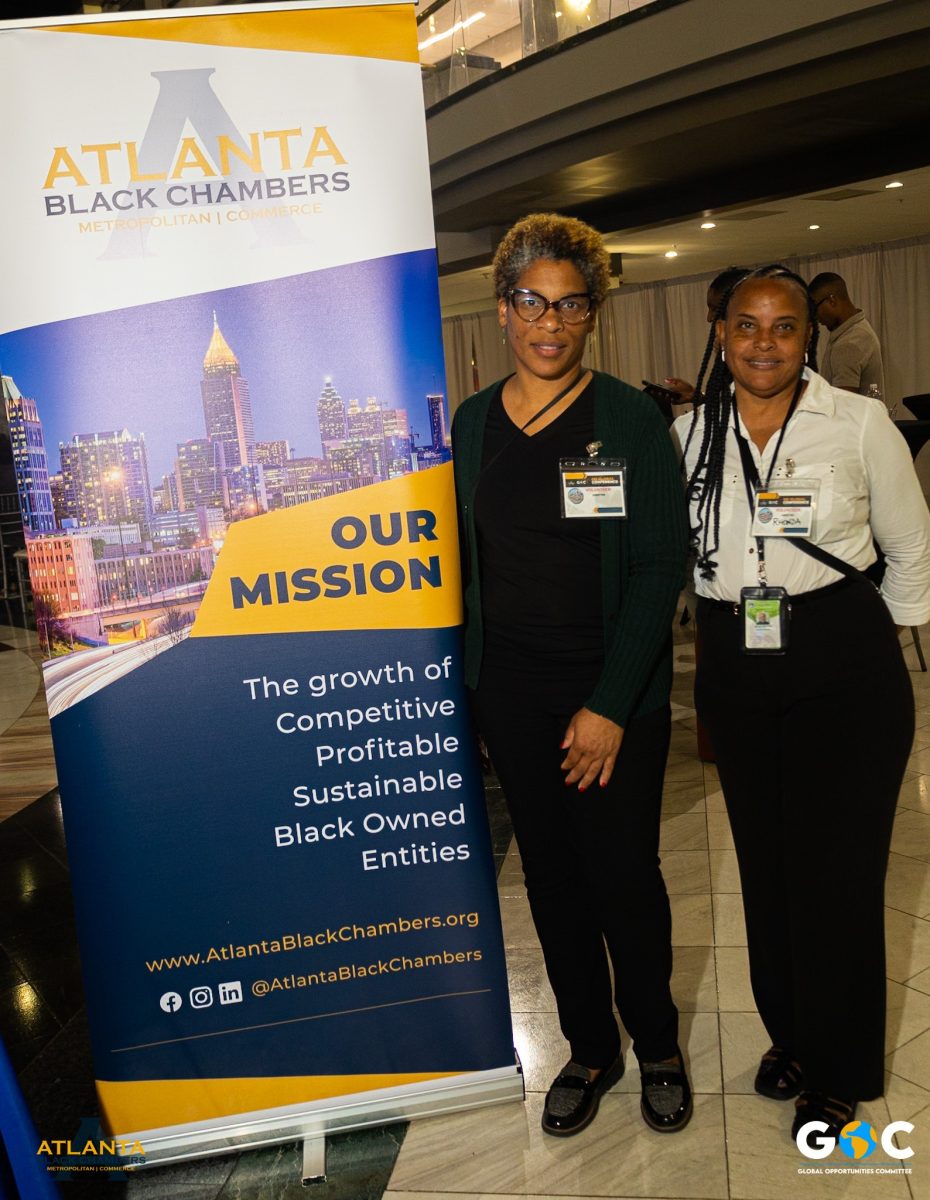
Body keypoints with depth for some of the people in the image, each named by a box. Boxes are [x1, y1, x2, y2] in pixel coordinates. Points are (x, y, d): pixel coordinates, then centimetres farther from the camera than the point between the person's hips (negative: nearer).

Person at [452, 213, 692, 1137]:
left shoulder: (630, 419, -6)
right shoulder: (473, 421, 5)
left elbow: (658, 568, -9)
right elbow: (460, 557, 9)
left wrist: (610, 704, -15)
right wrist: (462, 678, 2)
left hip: (614, 696, -3)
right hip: (509, 693, 3)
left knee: (625, 878, 6)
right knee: (551, 877, 14)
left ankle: (656, 1044, 34)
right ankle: (590, 1048, 35)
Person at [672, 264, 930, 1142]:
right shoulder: (689, 433, 3)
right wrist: (728, 620, 11)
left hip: (844, 670, -3)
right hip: (734, 672, 3)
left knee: (835, 869, 2)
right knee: (765, 862, 13)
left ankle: (838, 1071, 25)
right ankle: (790, 1034, 36)